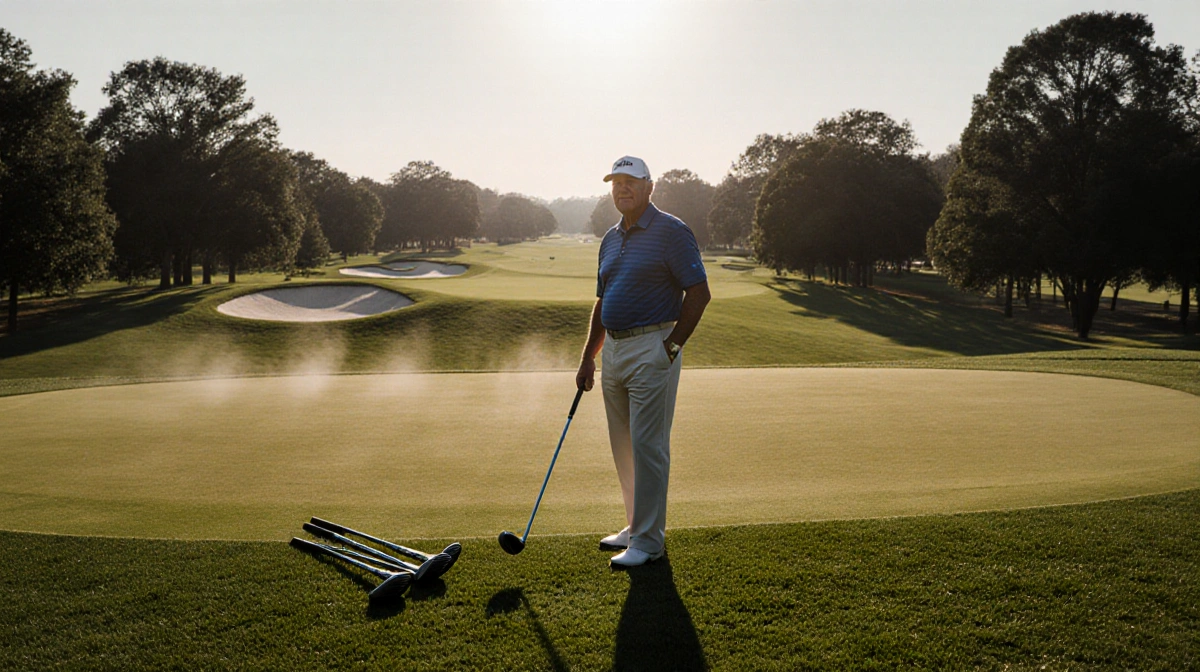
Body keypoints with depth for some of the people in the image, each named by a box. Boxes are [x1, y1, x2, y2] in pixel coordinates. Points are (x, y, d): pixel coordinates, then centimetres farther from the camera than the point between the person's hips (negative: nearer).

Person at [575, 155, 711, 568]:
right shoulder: (610, 239, 16)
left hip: (652, 350, -8)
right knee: (623, 446, 13)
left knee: (647, 445, -6)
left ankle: (648, 541, 3)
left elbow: (698, 293, -11)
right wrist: (588, 358, 16)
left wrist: (672, 345, -14)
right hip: (613, 349, 8)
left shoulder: (671, 232, -7)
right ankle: (636, 526, 26)